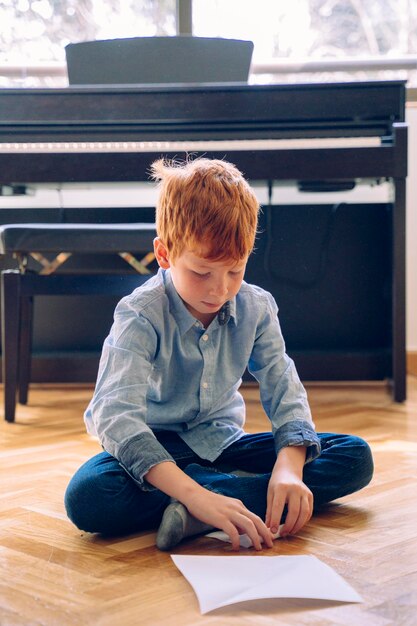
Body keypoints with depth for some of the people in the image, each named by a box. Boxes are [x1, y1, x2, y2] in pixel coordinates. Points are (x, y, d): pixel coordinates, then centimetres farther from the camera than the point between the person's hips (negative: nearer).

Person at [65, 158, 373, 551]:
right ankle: (244, 488, -26)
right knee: (86, 496, -37)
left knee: (356, 457, -13)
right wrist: (195, 494, -48)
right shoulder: (140, 316, -21)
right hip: (153, 449, -4)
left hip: (221, 443, 5)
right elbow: (117, 414, -33)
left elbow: (283, 389, -7)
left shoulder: (256, 308, -5)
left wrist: (290, 466, -30)